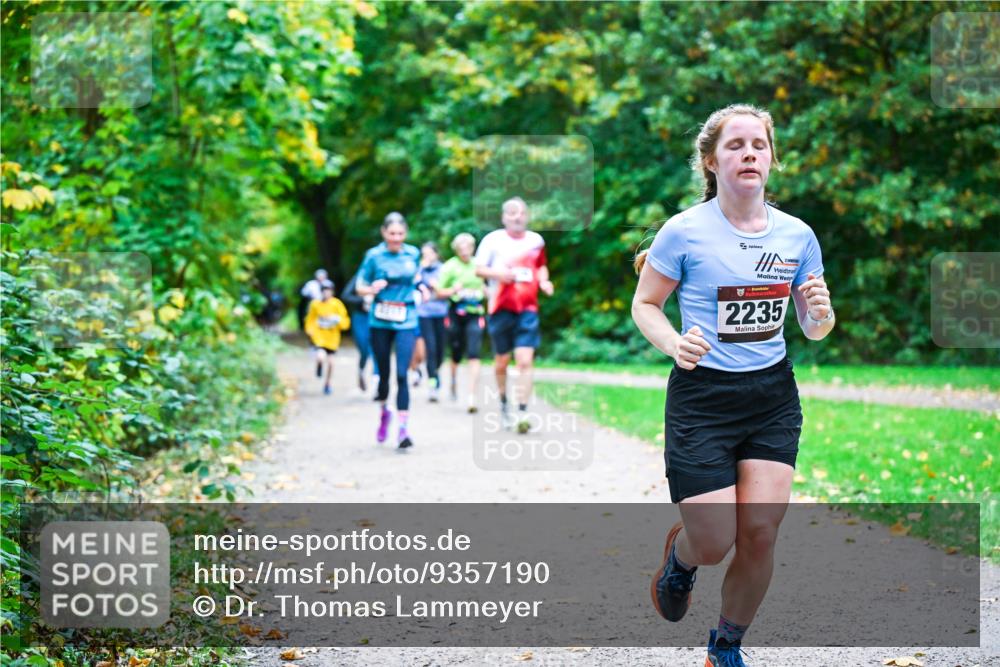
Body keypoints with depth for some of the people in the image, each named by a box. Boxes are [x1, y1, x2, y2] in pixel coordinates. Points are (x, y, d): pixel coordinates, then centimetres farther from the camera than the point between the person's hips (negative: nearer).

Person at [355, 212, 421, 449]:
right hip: (380, 322, 0)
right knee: (384, 373, 10)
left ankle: (402, 429, -14)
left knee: (402, 374, -11)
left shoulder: (413, 254, 5)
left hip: (406, 322, 0)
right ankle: (383, 412, 38)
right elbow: (360, 287, 0)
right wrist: (372, 288, -20)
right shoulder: (374, 256, -2)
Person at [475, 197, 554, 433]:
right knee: (502, 361, 11)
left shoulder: (536, 240, 9)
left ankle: (523, 413, -13)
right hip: (501, 307, -1)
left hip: (527, 309, 1)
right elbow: (478, 269, 0)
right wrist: (498, 273, -18)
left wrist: (543, 281, 5)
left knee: (525, 361, -12)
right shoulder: (493, 240, -1)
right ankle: (503, 403, 34)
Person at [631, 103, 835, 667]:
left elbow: (814, 330, 11)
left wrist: (820, 313, -12)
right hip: (702, 396, -3)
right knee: (713, 544, -6)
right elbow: (644, 305, 1)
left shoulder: (797, 235, 2)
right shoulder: (685, 232, -9)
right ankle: (679, 555, 34)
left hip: (773, 394, 3)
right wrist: (675, 344, -19)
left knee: (760, 533, -3)